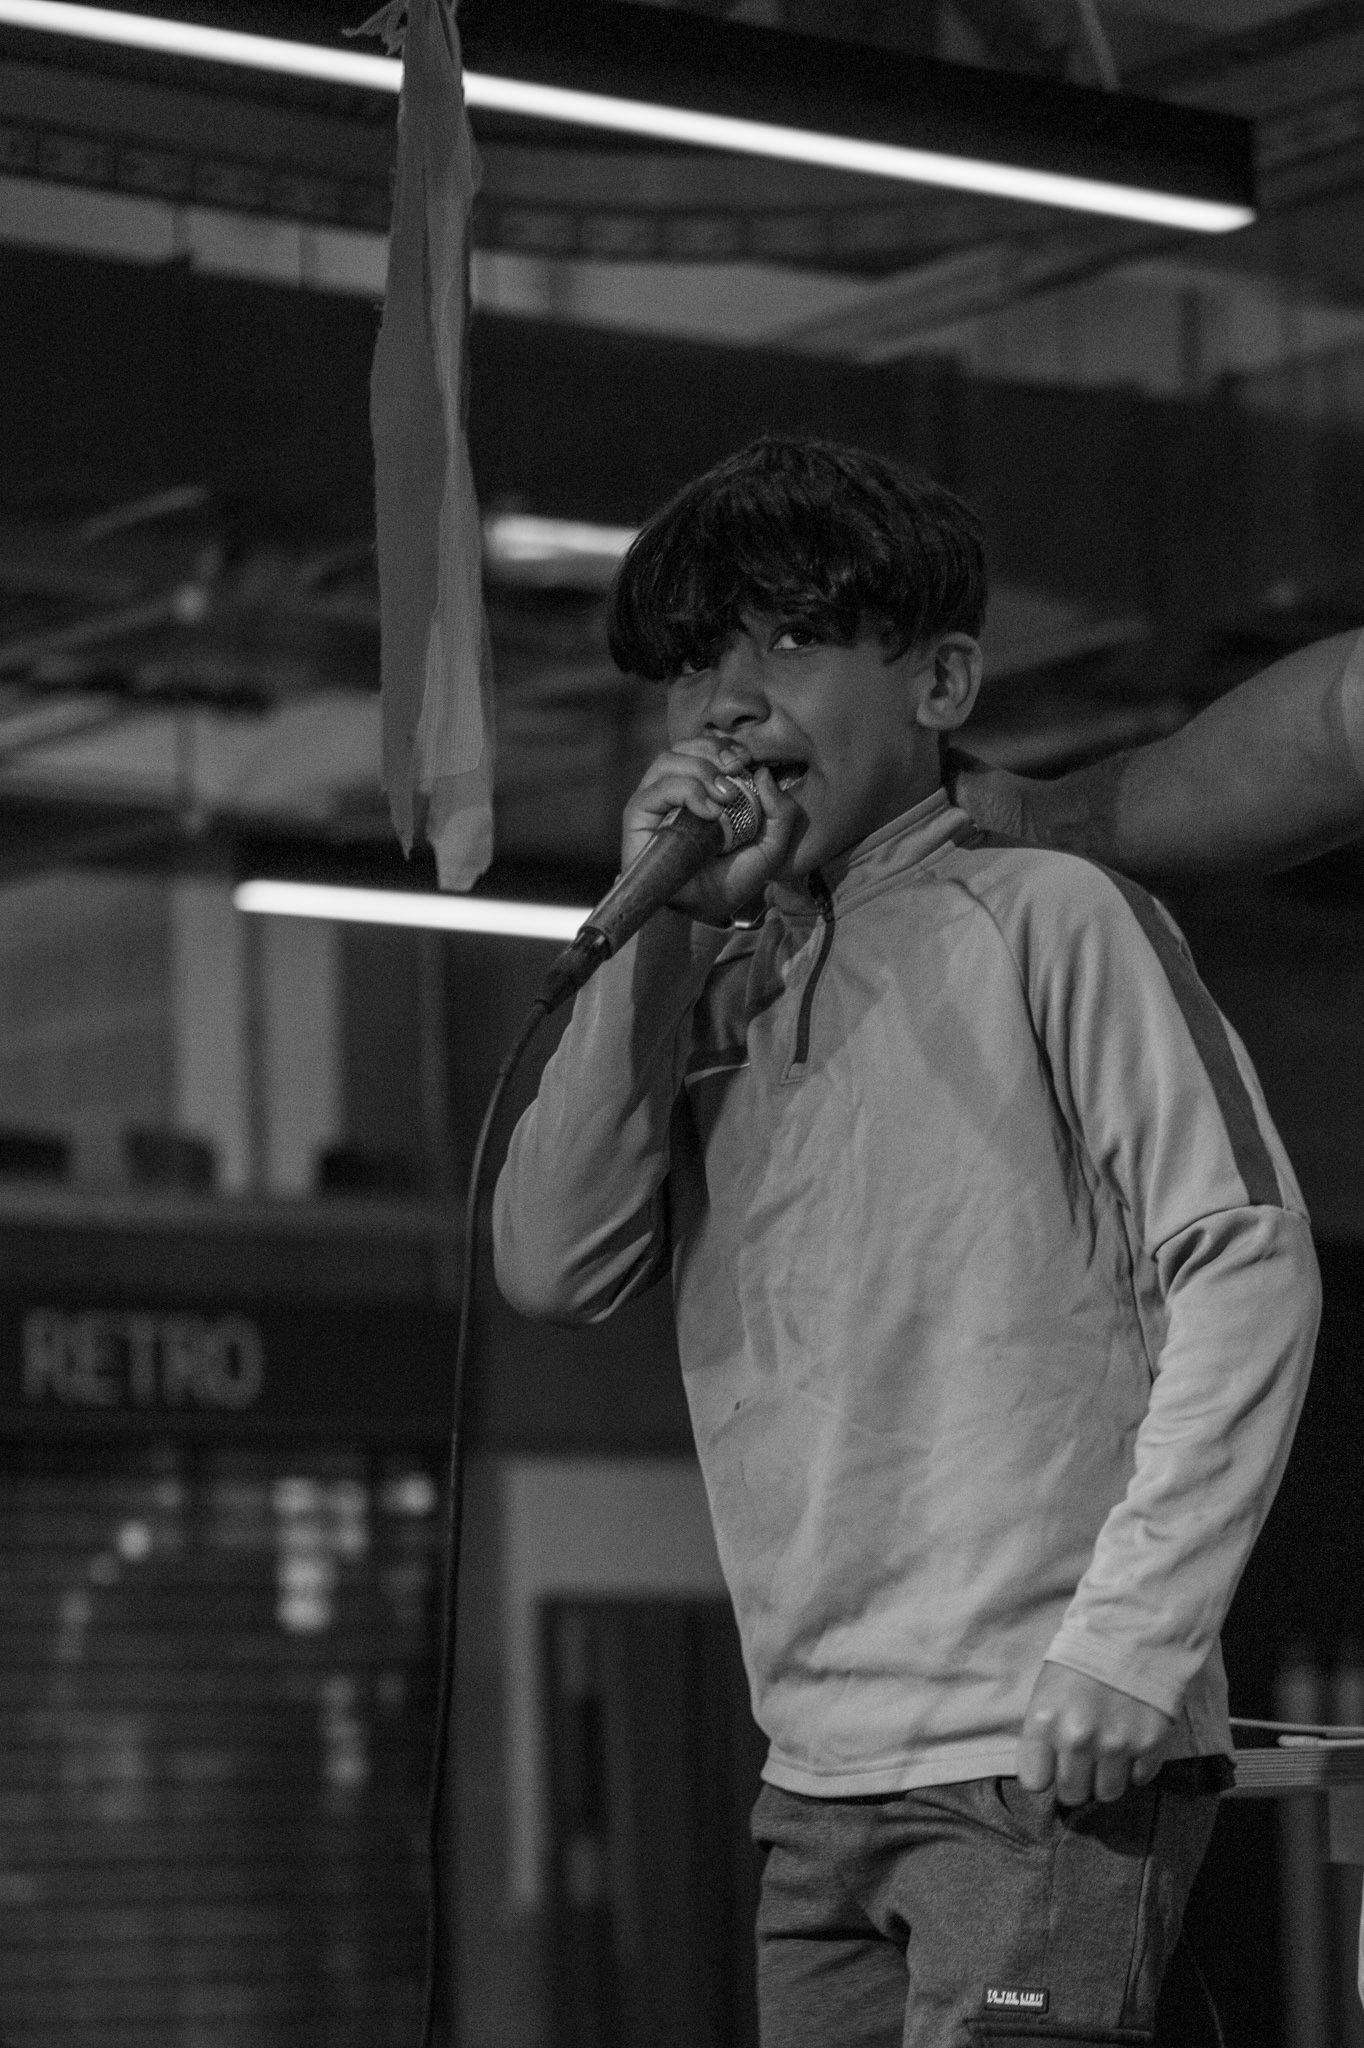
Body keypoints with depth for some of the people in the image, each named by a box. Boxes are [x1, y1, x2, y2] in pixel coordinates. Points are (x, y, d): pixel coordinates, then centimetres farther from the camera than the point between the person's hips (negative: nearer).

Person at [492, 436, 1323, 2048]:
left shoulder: (1044, 920, -2)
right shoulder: (717, 992, 15)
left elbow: (1248, 1268, -8)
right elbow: (552, 1269, 4)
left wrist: (1128, 1637, -16)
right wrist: (658, 931, -3)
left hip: (1042, 1758, -6)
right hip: (819, 1782, 6)